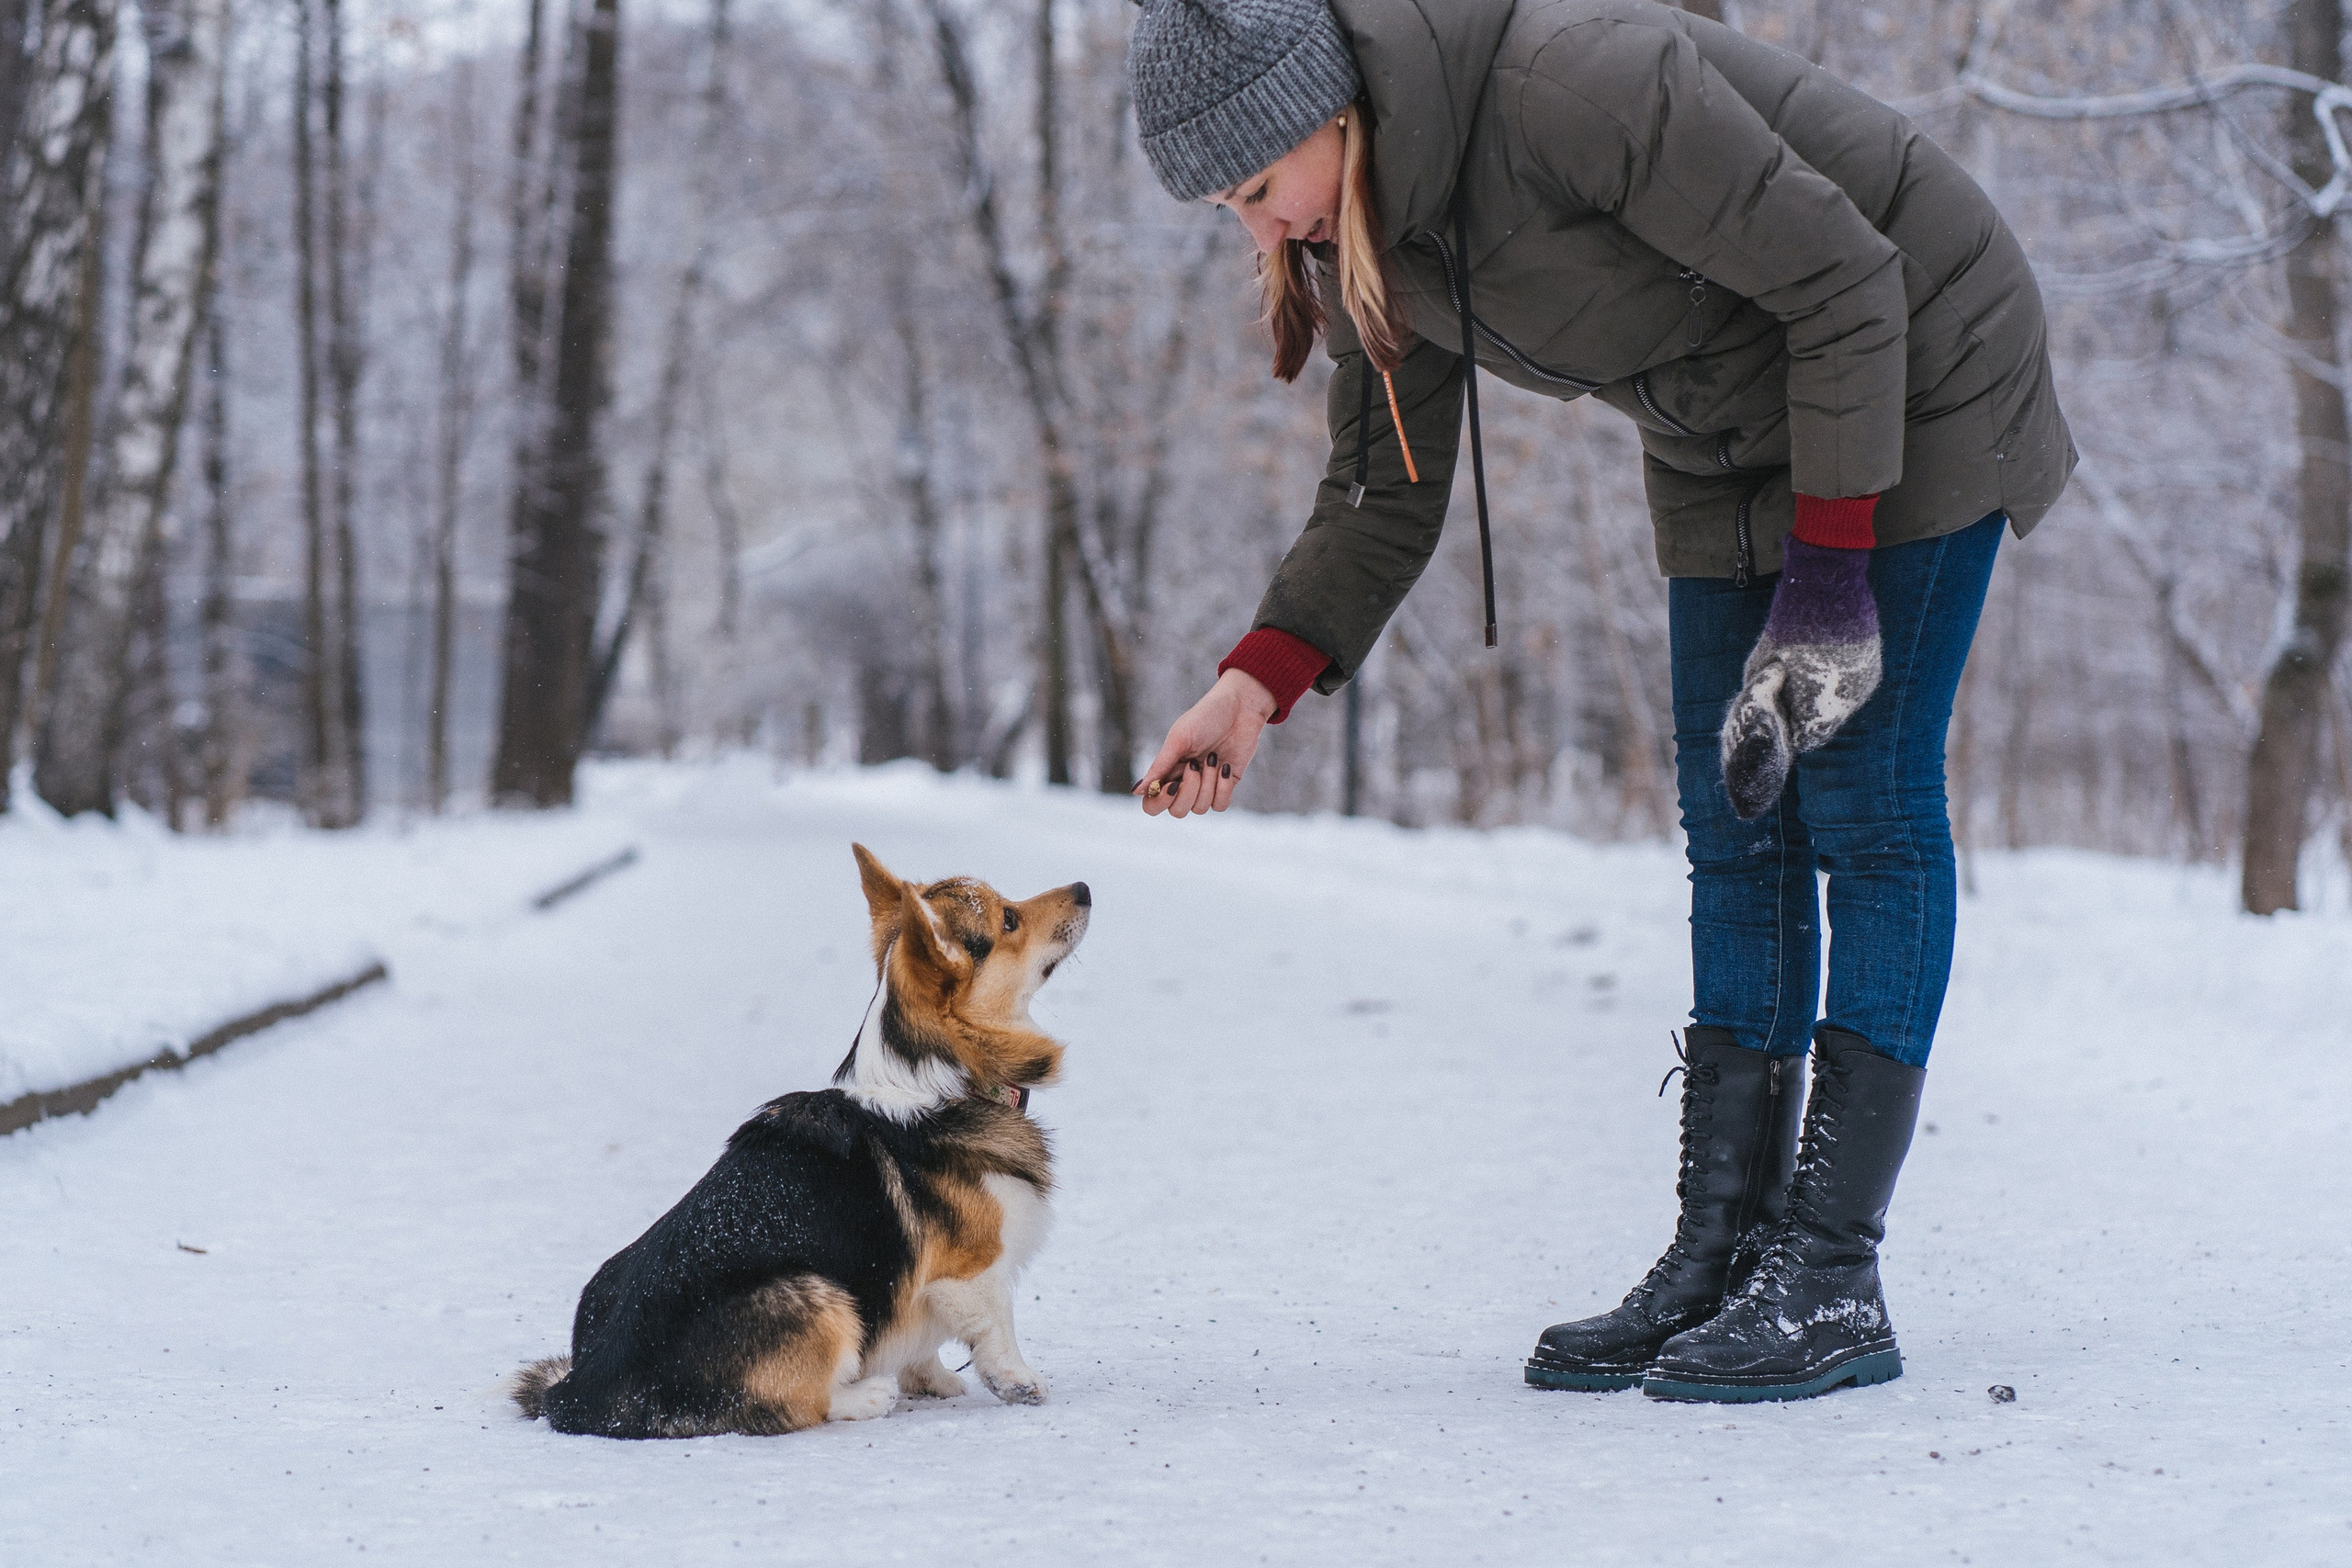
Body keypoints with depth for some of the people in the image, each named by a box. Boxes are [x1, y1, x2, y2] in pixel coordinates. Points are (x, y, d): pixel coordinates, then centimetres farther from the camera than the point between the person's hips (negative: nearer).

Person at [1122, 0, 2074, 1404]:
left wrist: (1831, 557, -23)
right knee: (1737, 826, 3)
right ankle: (1722, 1256, 4)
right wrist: (1253, 691, -15)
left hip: (1911, 377, -8)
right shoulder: (1369, 232, -8)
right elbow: (1384, 500, -1)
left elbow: (1845, 280, -25)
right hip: (1727, 437, 8)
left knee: (1863, 805, -10)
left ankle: (1834, 1280, -9)